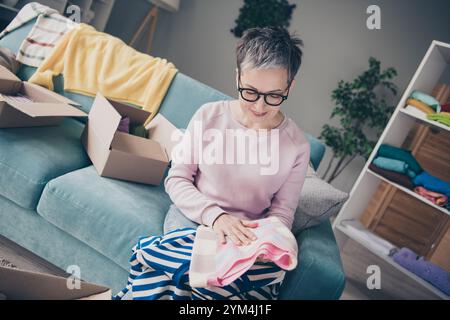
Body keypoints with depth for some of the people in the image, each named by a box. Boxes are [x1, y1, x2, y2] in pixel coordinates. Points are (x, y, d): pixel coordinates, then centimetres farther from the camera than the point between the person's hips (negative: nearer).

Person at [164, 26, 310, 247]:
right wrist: (214, 216, -20)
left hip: (246, 236, 2)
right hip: (192, 217, -1)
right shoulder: (209, 115, -7)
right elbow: (176, 179, -2)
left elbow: (282, 213, 1)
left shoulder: (297, 147, -8)